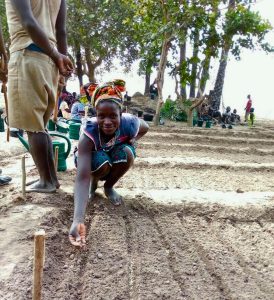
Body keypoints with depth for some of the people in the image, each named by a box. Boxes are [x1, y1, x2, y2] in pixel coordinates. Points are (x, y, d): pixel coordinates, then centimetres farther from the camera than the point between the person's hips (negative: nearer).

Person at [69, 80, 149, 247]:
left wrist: (133, 140, -22)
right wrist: (78, 220, -59)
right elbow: (82, 178, -47)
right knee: (101, 162, -36)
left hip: (117, 161, 3)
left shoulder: (129, 123, -30)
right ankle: (94, 183, 2)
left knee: (127, 152, -31)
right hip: (94, 162, -2)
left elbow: (145, 128, -2)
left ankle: (109, 186, -2)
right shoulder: (89, 134, -38)